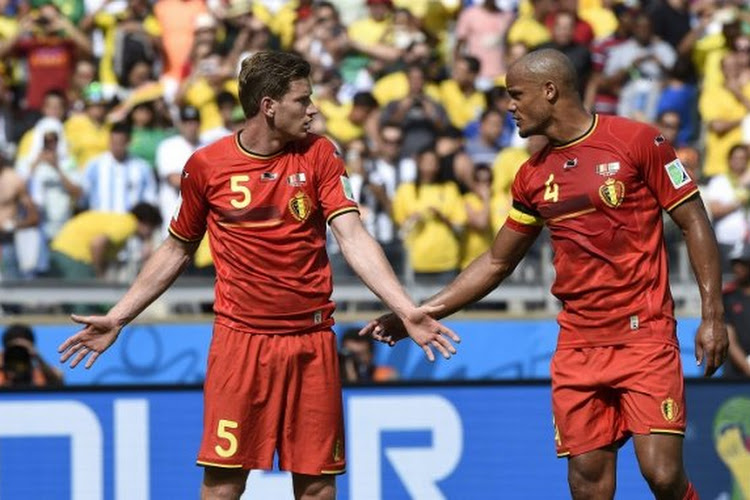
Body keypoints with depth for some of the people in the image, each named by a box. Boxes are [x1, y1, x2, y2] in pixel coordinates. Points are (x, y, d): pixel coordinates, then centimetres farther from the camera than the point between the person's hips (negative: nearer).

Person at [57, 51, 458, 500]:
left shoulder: (319, 154, 2)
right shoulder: (206, 165, 1)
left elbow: (353, 238, -7)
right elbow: (176, 251, 15)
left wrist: (406, 310, -21)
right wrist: (117, 319, 13)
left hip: (311, 341, 1)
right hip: (239, 340, -1)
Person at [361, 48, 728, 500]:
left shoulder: (636, 141, -4)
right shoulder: (533, 175, 12)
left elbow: (695, 224, -2)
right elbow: (497, 263, 22)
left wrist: (712, 316, -9)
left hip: (644, 335, -5)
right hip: (577, 345, 5)